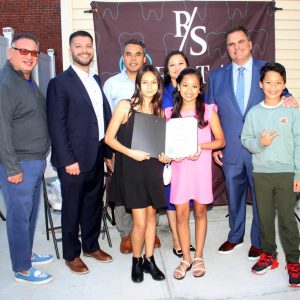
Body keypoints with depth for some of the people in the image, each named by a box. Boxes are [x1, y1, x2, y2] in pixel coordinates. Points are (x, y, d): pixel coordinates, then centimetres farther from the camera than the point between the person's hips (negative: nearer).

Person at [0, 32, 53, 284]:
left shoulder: (29, 81, 12)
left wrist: (41, 157, 15)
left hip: (36, 161, 9)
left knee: (31, 213, 20)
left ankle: (27, 254, 37)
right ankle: (22, 269, 19)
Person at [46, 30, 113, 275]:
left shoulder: (96, 80, 12)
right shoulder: (60, 83, -8)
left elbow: (105, 117, 12)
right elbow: (56, 125, -12)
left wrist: (109, 152, 8)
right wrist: (68, 160, -15)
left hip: (96, 157, 6)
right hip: (74, 159, -6)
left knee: (94, 205, 17)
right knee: (72, 209, 9)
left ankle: (91, 246, 36)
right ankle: (71, 254, 26)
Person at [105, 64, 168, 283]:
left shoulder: (159, 111, 7)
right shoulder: (125, 106, -6)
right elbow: (109, 138, -6)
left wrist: (165, 155, -4)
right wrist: (131, 152, -18)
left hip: (153, 169, 4)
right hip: (131, 169, -4)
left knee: (151, 215, 12)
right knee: (140, 221, -3)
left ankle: (149, 259, 29)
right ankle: (136, 261, 22)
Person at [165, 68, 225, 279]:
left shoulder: (208, 111, -1)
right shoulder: (170, 113, 6)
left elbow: (220, 141, 0)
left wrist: (201, 146, -16)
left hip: (201, 167, -1)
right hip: (179, 167, 2)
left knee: (200, 211, 10)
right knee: (181, 214, 3)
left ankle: (199, 257, 26)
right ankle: (186, 258, 20)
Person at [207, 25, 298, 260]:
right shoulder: (217, 76, 6)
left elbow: (280, 94, 7)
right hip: (231, 149, 2)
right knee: (234, 195, 16)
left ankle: (258, 241, 30)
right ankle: (235, 236, 37)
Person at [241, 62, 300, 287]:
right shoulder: (254, 112, 4)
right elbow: (245, 139, 5)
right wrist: (259, 143, -16)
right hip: (261, 173, 2)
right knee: (265, 216, 12)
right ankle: (269, 255, 29)